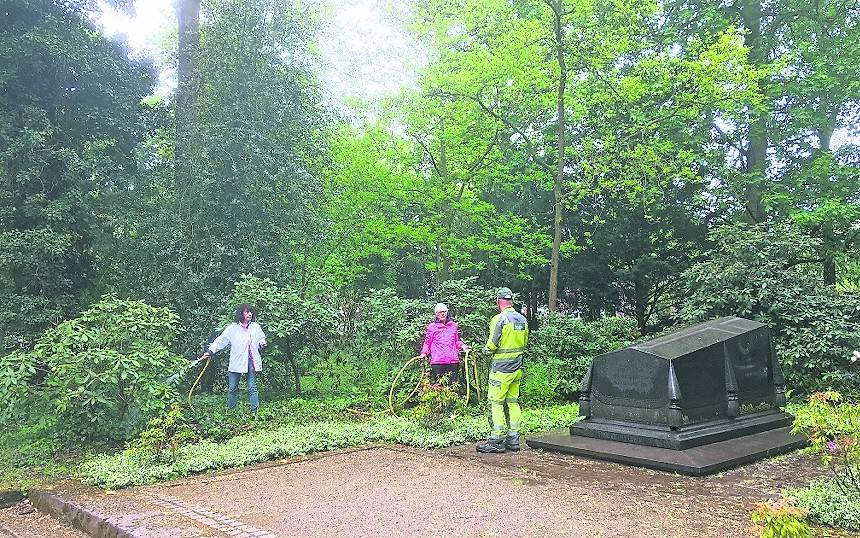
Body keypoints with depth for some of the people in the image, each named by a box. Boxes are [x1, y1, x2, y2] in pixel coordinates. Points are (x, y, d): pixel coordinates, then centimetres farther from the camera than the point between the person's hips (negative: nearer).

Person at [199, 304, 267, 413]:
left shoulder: (255, 326, 8)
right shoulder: (232, 328, -1)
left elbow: (261, 338, 20)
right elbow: (221, 340, -3)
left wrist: (262, 344, -3)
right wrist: (210, 351, -12)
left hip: (252, 361, 1)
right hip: (237, 362, -1)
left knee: (252, 387, 1)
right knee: (232, 388, 6)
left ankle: (255, 410, 3)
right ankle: (230, 410, 19)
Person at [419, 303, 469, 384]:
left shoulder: (454, 325, 16)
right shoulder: (432, 326, 8)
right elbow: (427, 342, 12)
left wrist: (462, 346, 5)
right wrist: (424, 353, -1)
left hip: (453, 360, 3)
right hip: (437, 361, -2)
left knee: (453, 383, 2)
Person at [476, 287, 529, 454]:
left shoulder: (499, 319, -15)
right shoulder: (522, 320, 7)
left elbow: (491, 345, -15)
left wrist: (486, 349, 5)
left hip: (501, 369, -7)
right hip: (517, 368, 7)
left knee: (496, 403, -2)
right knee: (513, 402, 13)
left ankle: (497, 441, -1)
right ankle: (513, 439, 17)